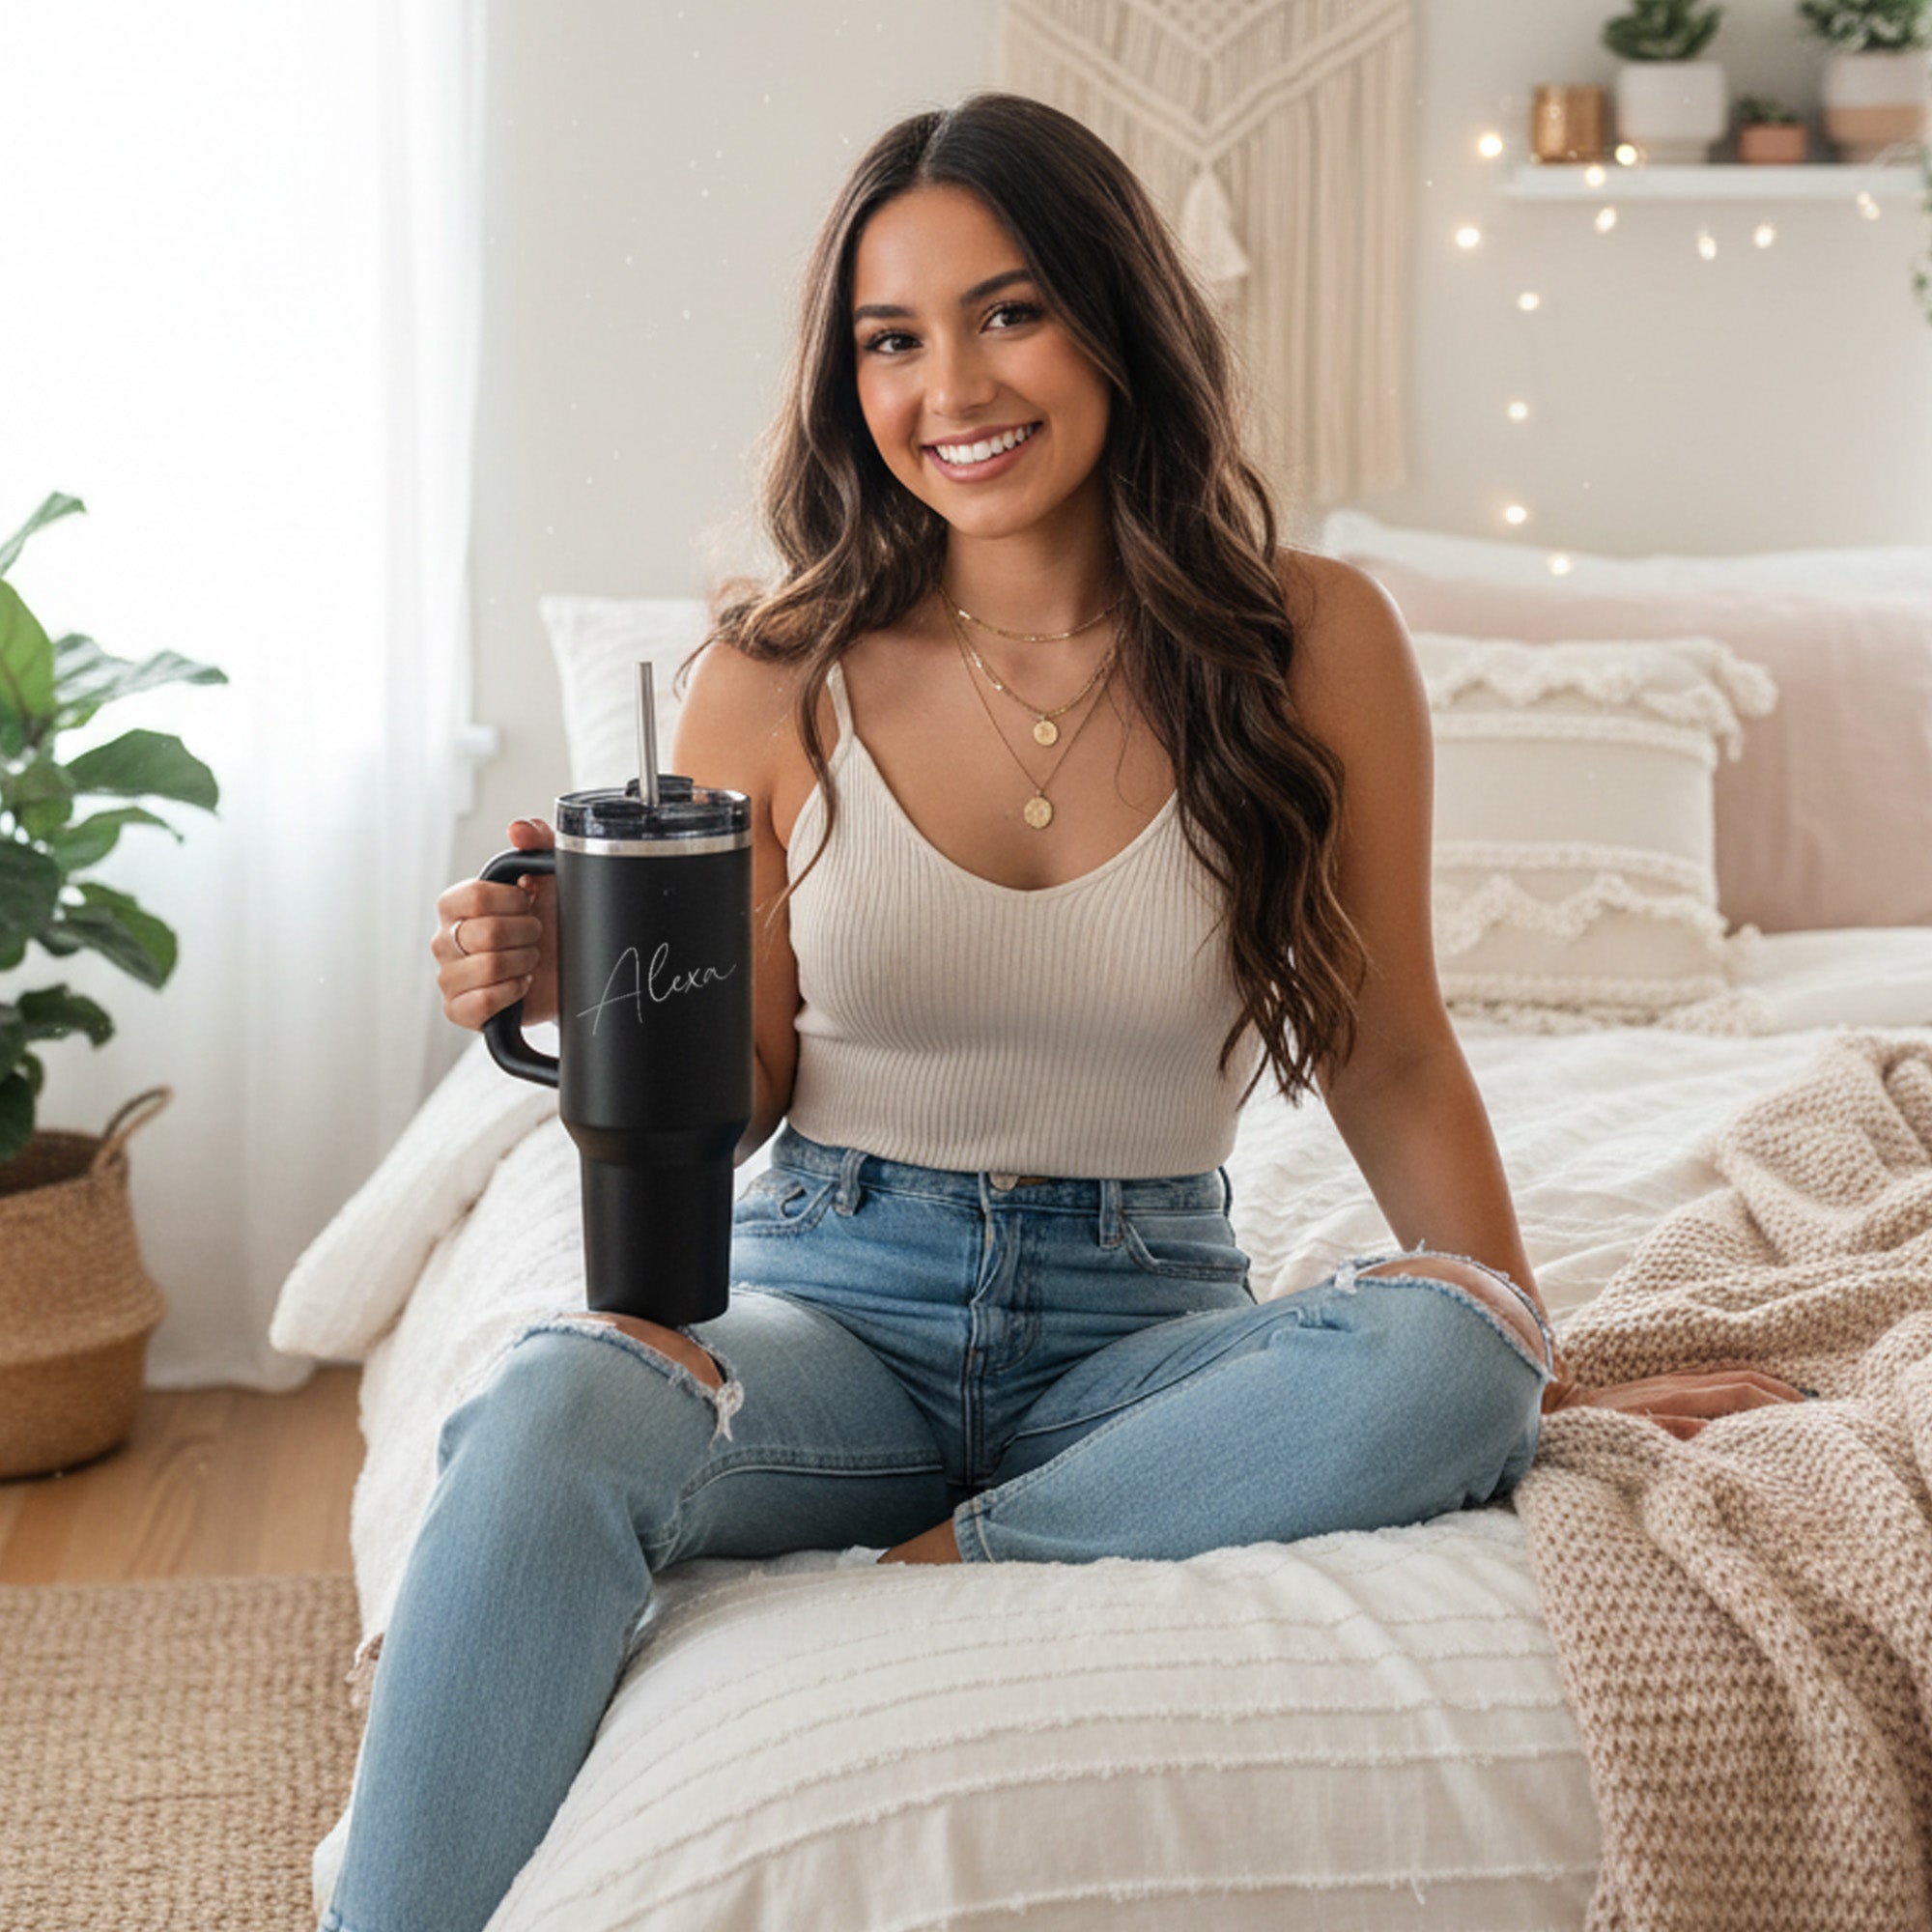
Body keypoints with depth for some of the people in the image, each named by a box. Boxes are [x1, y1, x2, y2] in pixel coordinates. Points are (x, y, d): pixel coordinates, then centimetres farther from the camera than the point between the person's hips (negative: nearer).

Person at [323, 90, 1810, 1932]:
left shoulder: (1312, 643, -2)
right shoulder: (777, 678, -2)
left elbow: (1390, 1063, 7)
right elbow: (739, 1094, 4)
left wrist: (1536, 1355, 6)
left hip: (1143, 1326, 1)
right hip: (833, 1305, -1)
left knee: (1444, 1361, -31)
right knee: (551, 1415, -33)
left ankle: (898, 1575, -20)